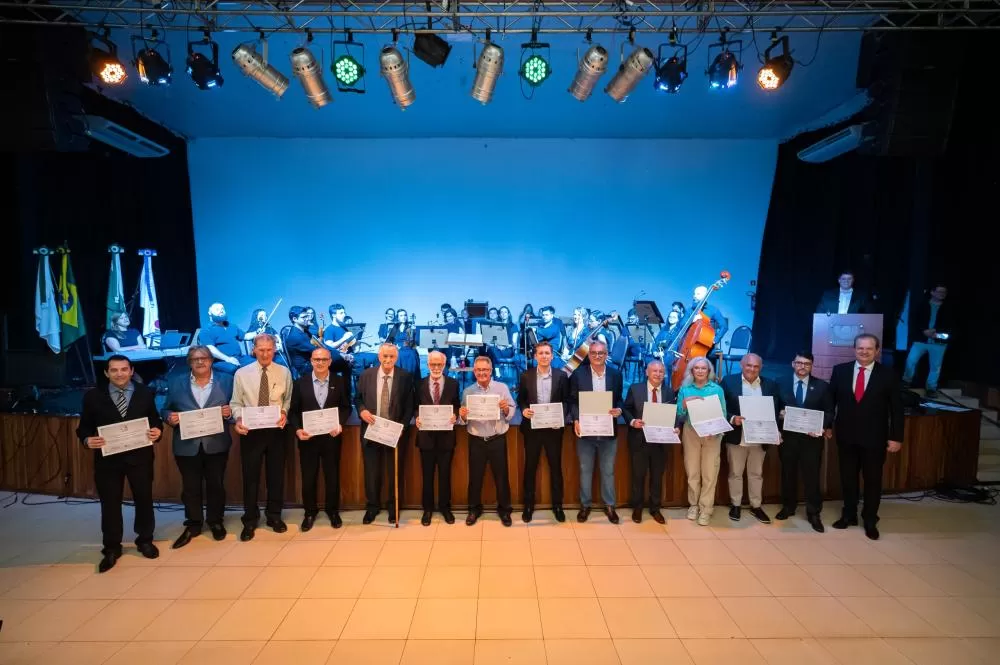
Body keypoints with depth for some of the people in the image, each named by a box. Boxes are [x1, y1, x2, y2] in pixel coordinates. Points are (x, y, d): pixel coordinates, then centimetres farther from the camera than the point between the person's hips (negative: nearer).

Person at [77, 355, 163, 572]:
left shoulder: (145, 393, 3)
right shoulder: (93, 396, 0)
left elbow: (155, 420, 4)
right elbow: (84, 426, 2)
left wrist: (158, 431, -17)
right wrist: (87, 440, -18)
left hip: (140, 456, 1)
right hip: (107, 457, 0)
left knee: (144, 499, 12)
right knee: (110, 503, 9)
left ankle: (145, 540, 30)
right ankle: (111, 548, 24)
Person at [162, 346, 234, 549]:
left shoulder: (226, 380, 1)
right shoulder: (176, 383, 5)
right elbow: (166, 410, 8)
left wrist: (229, 412, -19)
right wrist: (170, 417, -14)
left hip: (216, 445, -1)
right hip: (187, 446, 1)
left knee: (216, 485, 10)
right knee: (190, 487, 10)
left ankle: (215, 521, 27)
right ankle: (193, 524, 26)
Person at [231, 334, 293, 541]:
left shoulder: (284, 372, -1)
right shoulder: (242, 373, -2)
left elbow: (288, 399, 4)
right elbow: (236, 403, 1)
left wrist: (284, 412, -16)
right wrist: (238, 418, -17)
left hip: (276, 430, 1)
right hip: (250, 430, -1)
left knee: (276, 474, 12)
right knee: (250, 476, 8)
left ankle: (274, 516, 30)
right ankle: (250, 520, 25)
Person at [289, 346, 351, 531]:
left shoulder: (340, 382, 0)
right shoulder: (300, 382, 0)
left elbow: (346, 407, 3)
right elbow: (293, 410, 2)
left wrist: (340, 424, -14)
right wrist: (297, 429, -14)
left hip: (331, 437, 0)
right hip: (308, 437, 0)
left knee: (333, 476, 11)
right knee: (308, 478, 10)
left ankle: (333, 510, 29)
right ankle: (310, 512, 29)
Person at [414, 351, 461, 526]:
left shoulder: (453, 383, 2)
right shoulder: (420, 384, 3)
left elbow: (457, 406, 3)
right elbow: (415, 406, 3)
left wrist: (455, 415, -18)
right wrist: (417, 417, -16)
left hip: (446, 434, 0)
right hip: (426, 434, 0)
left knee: (445, 473, 11)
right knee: (427, 474, 10)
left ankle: (445, 507, 25)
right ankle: (427, 508, 23)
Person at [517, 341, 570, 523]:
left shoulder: (561, 376, 1)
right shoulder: (526, 376, 1)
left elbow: (566, 401, 3)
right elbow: (520, 399, 6)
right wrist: (524, 410, -13)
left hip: (553, 427, 0)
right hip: (532, 428, 0)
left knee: (556, 467, 8)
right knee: (530, 467, 8)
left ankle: (557, 505, 23)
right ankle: (528, 505, 21)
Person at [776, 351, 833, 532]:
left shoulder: (822, 386, 2)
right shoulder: (782, 384, 4)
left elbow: (829, 411, 1)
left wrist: (823, 427, -15)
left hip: (812, 438, -1)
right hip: (787, 436, 1)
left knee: (812, 476, 3)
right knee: (788, 474, 13)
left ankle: (813, 513, 15)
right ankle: (788, 507, 29)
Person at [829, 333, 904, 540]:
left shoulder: (887, 375, -5)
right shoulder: (840, 370, 0)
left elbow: (897, 409, -3)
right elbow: (831, 399, 5)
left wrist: (896, 437, -6)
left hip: (874, 438, -2)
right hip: (846, 436, 2)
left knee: (873, 480, 9)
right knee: (847, 478, 13)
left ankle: (870, 521, 25)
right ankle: (849, 515, 28)